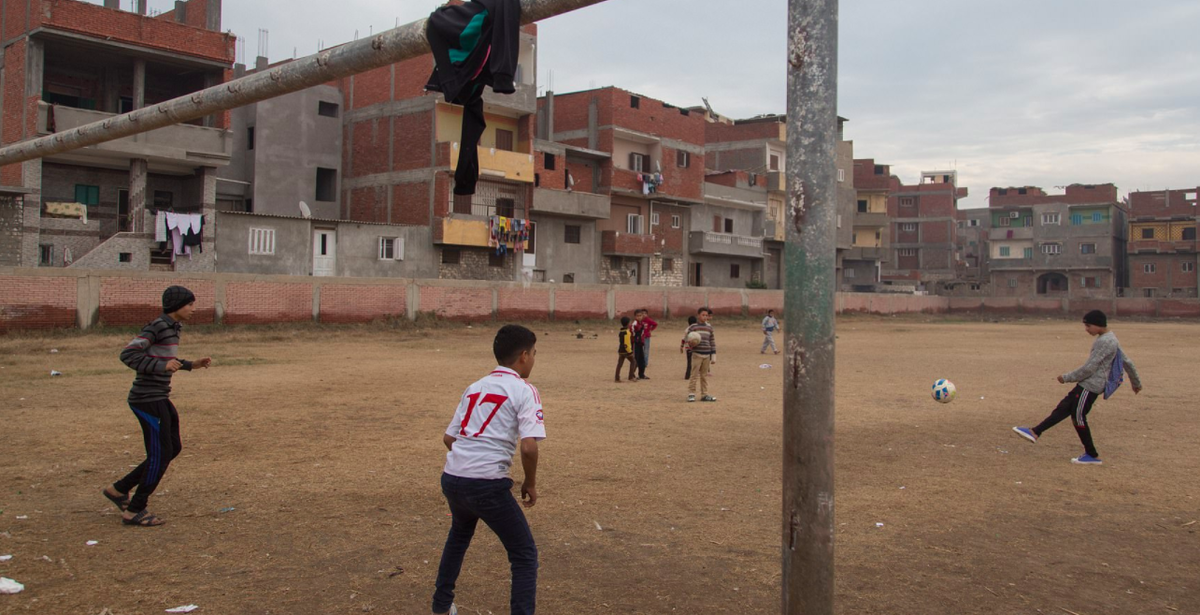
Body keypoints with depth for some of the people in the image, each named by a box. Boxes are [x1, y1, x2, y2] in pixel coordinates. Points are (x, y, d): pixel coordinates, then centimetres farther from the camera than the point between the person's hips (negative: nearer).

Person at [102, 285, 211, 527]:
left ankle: (120, 489, 24)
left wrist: (192, 365, 16)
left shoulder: (172, 328, 12)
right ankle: (135, 511, 11)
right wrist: (162, 366, -27)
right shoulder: (157, 326, -15)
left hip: (159, 398, 10)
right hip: (147, 399, -10)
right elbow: (128, 354, -20)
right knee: (160, 455, -2)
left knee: (173, 448, 14)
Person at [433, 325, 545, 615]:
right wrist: (530, 483, -1)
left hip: (452, 478, 7)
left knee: (460, 535, 35)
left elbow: (448, 438, 18)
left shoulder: (474, 387, 15)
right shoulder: (524, 391, -4)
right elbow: (529, 447, -17)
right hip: (487, 484, -7)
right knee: (525, 555, 8)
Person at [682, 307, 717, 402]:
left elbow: (712, 342, 15)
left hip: (707, 355, 4)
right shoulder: (692, 327, 0)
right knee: (694, 374, -5)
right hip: (696, 354, -4)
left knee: (704, 375, 9)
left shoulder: (709, 327, 12)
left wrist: (713, 356, 12)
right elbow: (685, 338, 0)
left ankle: (704, 394, 14)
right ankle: (691, 394, 2)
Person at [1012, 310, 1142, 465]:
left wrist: (1067, 378, -10)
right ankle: (1035, 433, 8)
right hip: (1089, 385, 11)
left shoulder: (1104, 342, -18)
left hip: (1090, 386, -11)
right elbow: (1127, 362, 23)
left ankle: (1092, 456, 9)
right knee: (1063, 409, 8)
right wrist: (1136, 383, 34)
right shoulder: (1111, 339, 14)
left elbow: (1089, 368, -20)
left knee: (1078, 417, -2)